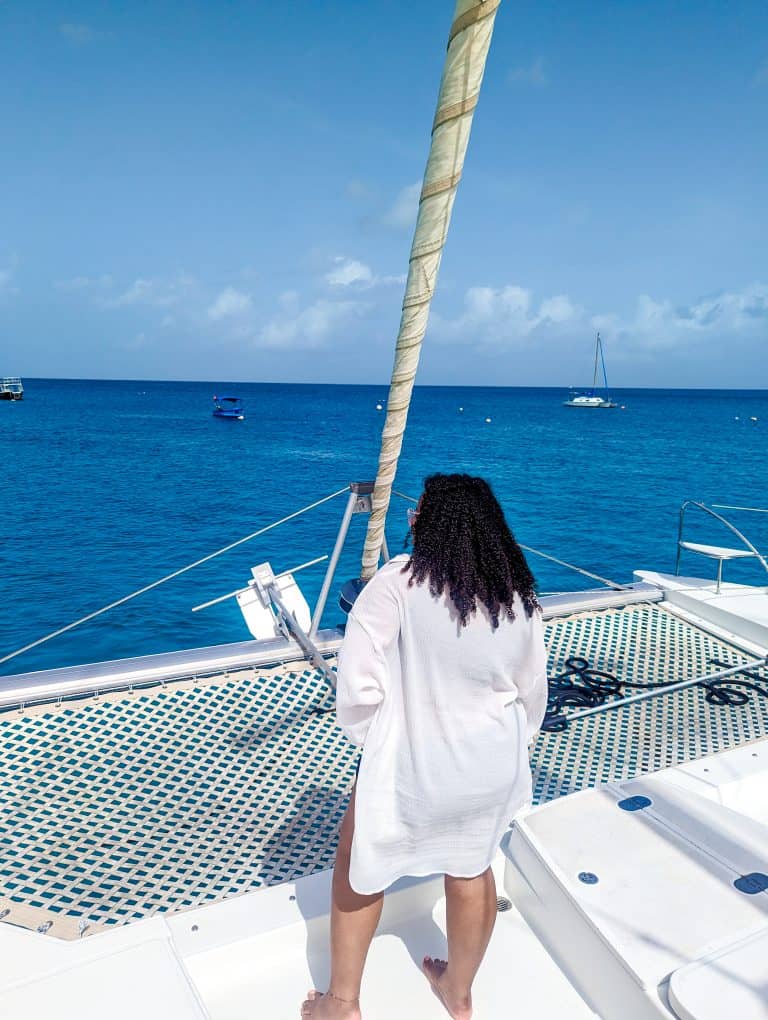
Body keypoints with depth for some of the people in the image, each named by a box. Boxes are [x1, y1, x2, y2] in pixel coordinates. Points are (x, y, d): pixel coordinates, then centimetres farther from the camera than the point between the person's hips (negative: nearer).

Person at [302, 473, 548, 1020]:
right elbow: (533, 694, 7)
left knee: (359, 863, 22)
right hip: (492, 768, 5)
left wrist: (370, 739, -2)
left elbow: (358, 682, -21)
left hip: (411, 768, -4)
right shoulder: (521, 596, -4)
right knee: (472, 871, 26)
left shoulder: (398, 581, -21)